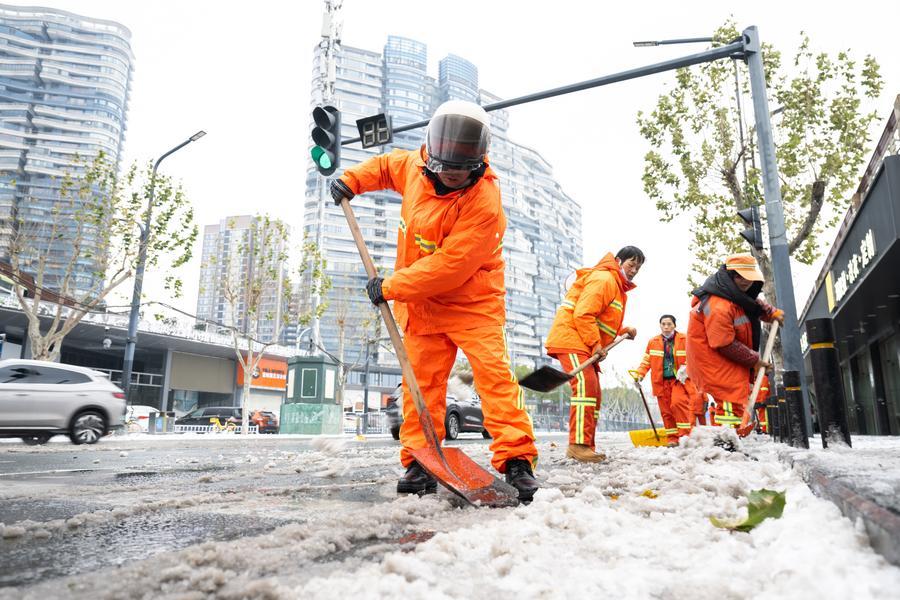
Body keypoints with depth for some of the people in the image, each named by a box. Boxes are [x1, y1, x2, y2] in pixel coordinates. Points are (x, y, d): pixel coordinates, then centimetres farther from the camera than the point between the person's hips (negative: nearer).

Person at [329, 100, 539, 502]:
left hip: (472, 300, -5)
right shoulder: (414, 166, -4)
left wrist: (390, 286, -23)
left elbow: (450, 266, -28)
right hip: (420, 298, 5)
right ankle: (420, 462, 13)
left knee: (493, 371, -14)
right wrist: (353, 179, 6)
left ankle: (516, 460, -7)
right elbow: (387, 165, 23)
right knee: (421, 378, 4)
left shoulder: (484, 201, -24)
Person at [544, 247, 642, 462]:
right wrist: (595, 345, -21)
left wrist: (624, 331, 8)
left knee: (593, 392, 10)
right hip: (570, 337, -11)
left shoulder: (618, 288, 24)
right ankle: (578, 444, -26)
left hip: (586, 345, 11)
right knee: (586, 385, -23)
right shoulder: (604, 279, -10)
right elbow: (583, 314, -21)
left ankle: (586, 446, 14)